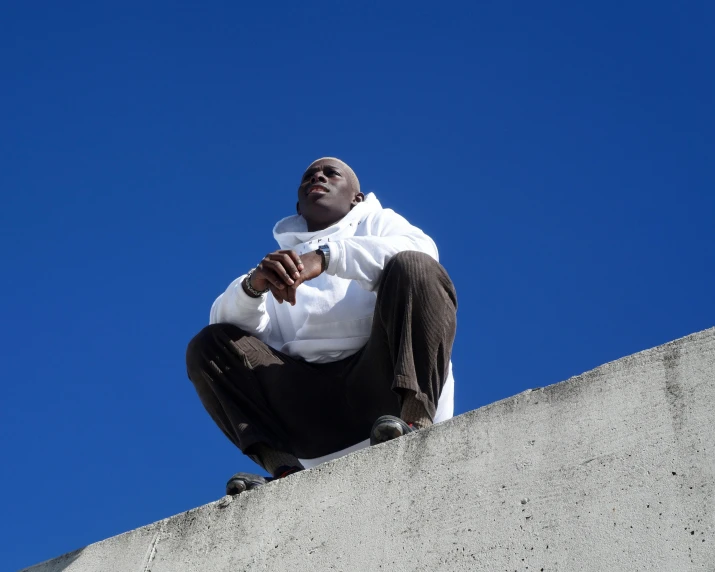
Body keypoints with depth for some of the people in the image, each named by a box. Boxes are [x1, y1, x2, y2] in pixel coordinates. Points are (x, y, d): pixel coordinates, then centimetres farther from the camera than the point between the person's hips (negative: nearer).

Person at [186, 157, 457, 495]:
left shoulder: (377, 223, 20)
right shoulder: (282, 262, 26)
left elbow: (419, 251, -6)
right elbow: (227, 321, 7)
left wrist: (324, 256, -20)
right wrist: (253, 285, -16)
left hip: (384, 381, -2)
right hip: (313, 400, 3)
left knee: (412, 268, -21)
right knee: (209, 345, -9)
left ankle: (416, 418, -40)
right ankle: (284, 470, -27)